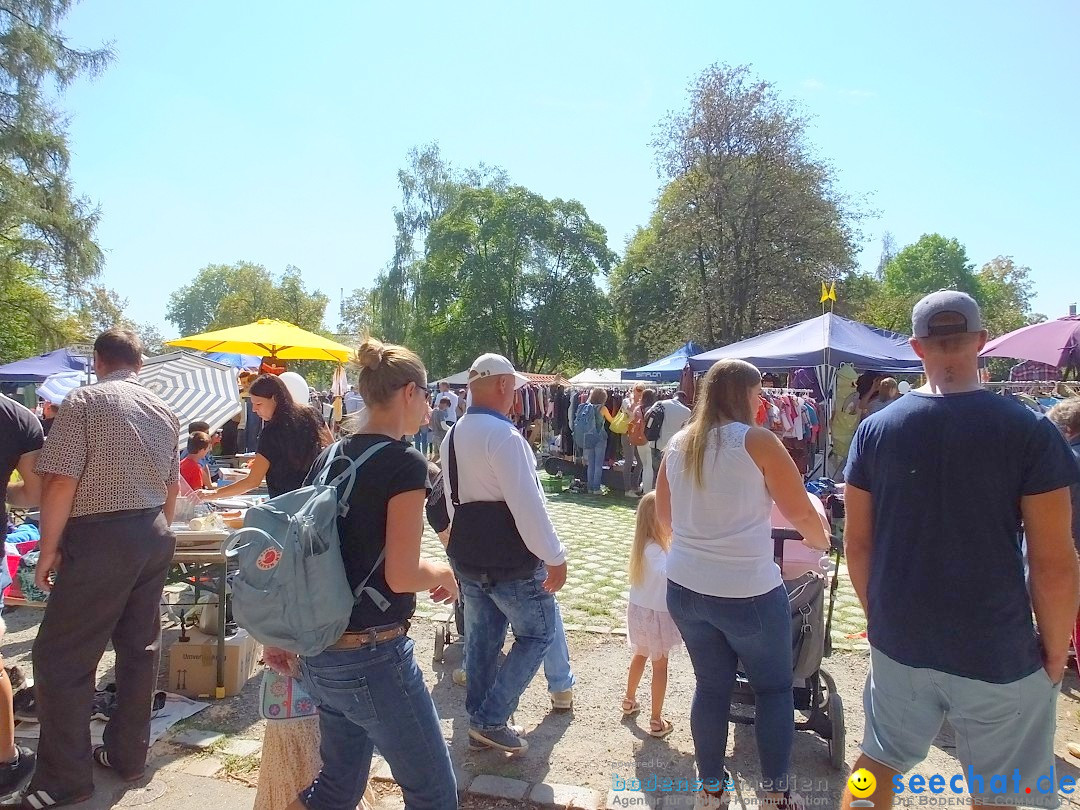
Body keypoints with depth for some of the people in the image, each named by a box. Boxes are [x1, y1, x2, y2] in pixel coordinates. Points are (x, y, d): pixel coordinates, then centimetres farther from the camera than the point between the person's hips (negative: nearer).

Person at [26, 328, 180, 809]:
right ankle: (128, 755, 25)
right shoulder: (164, 411, 10)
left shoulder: (84, 401, -9)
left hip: (101, 540, -7)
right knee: (140, 648, 14)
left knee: (60, 657, 3)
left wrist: (48, 551, -7)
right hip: (154, 537, 7)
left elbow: (60, 484, -15)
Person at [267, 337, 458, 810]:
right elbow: (401, 575, -21)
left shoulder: (328, 459, 7)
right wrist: (444, 573, -1)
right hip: (373, 658, -8)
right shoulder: (405, 463, -16)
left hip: (319, 653, 9)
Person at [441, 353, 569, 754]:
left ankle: (480, 720, 29)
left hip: (467, 557, 8)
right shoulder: (503, 435, -21)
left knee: (483, 637, 18)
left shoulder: (452, 436, 8)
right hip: (511, 562, -8)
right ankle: (491, 719, 8)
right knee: (538, 633, 9)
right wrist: (555, 556, -17)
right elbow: (527, 504, -24)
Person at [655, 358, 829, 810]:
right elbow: (801, 512, -7)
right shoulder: (757, 442, -12)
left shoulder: (678, 445, 4)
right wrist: (818, 539, 14)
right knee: (774, 688, 16)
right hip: (747, 592, -5)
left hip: (685, 587, 5)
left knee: (710, 686, 17)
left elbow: (664, 517, 14)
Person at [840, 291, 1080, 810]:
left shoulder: (875, 429, -5)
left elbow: (857, 542, -1)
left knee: (877, 763, 20)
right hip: (998, 652, -2)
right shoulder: (1029, 431, -12)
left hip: (900, 641, 3)